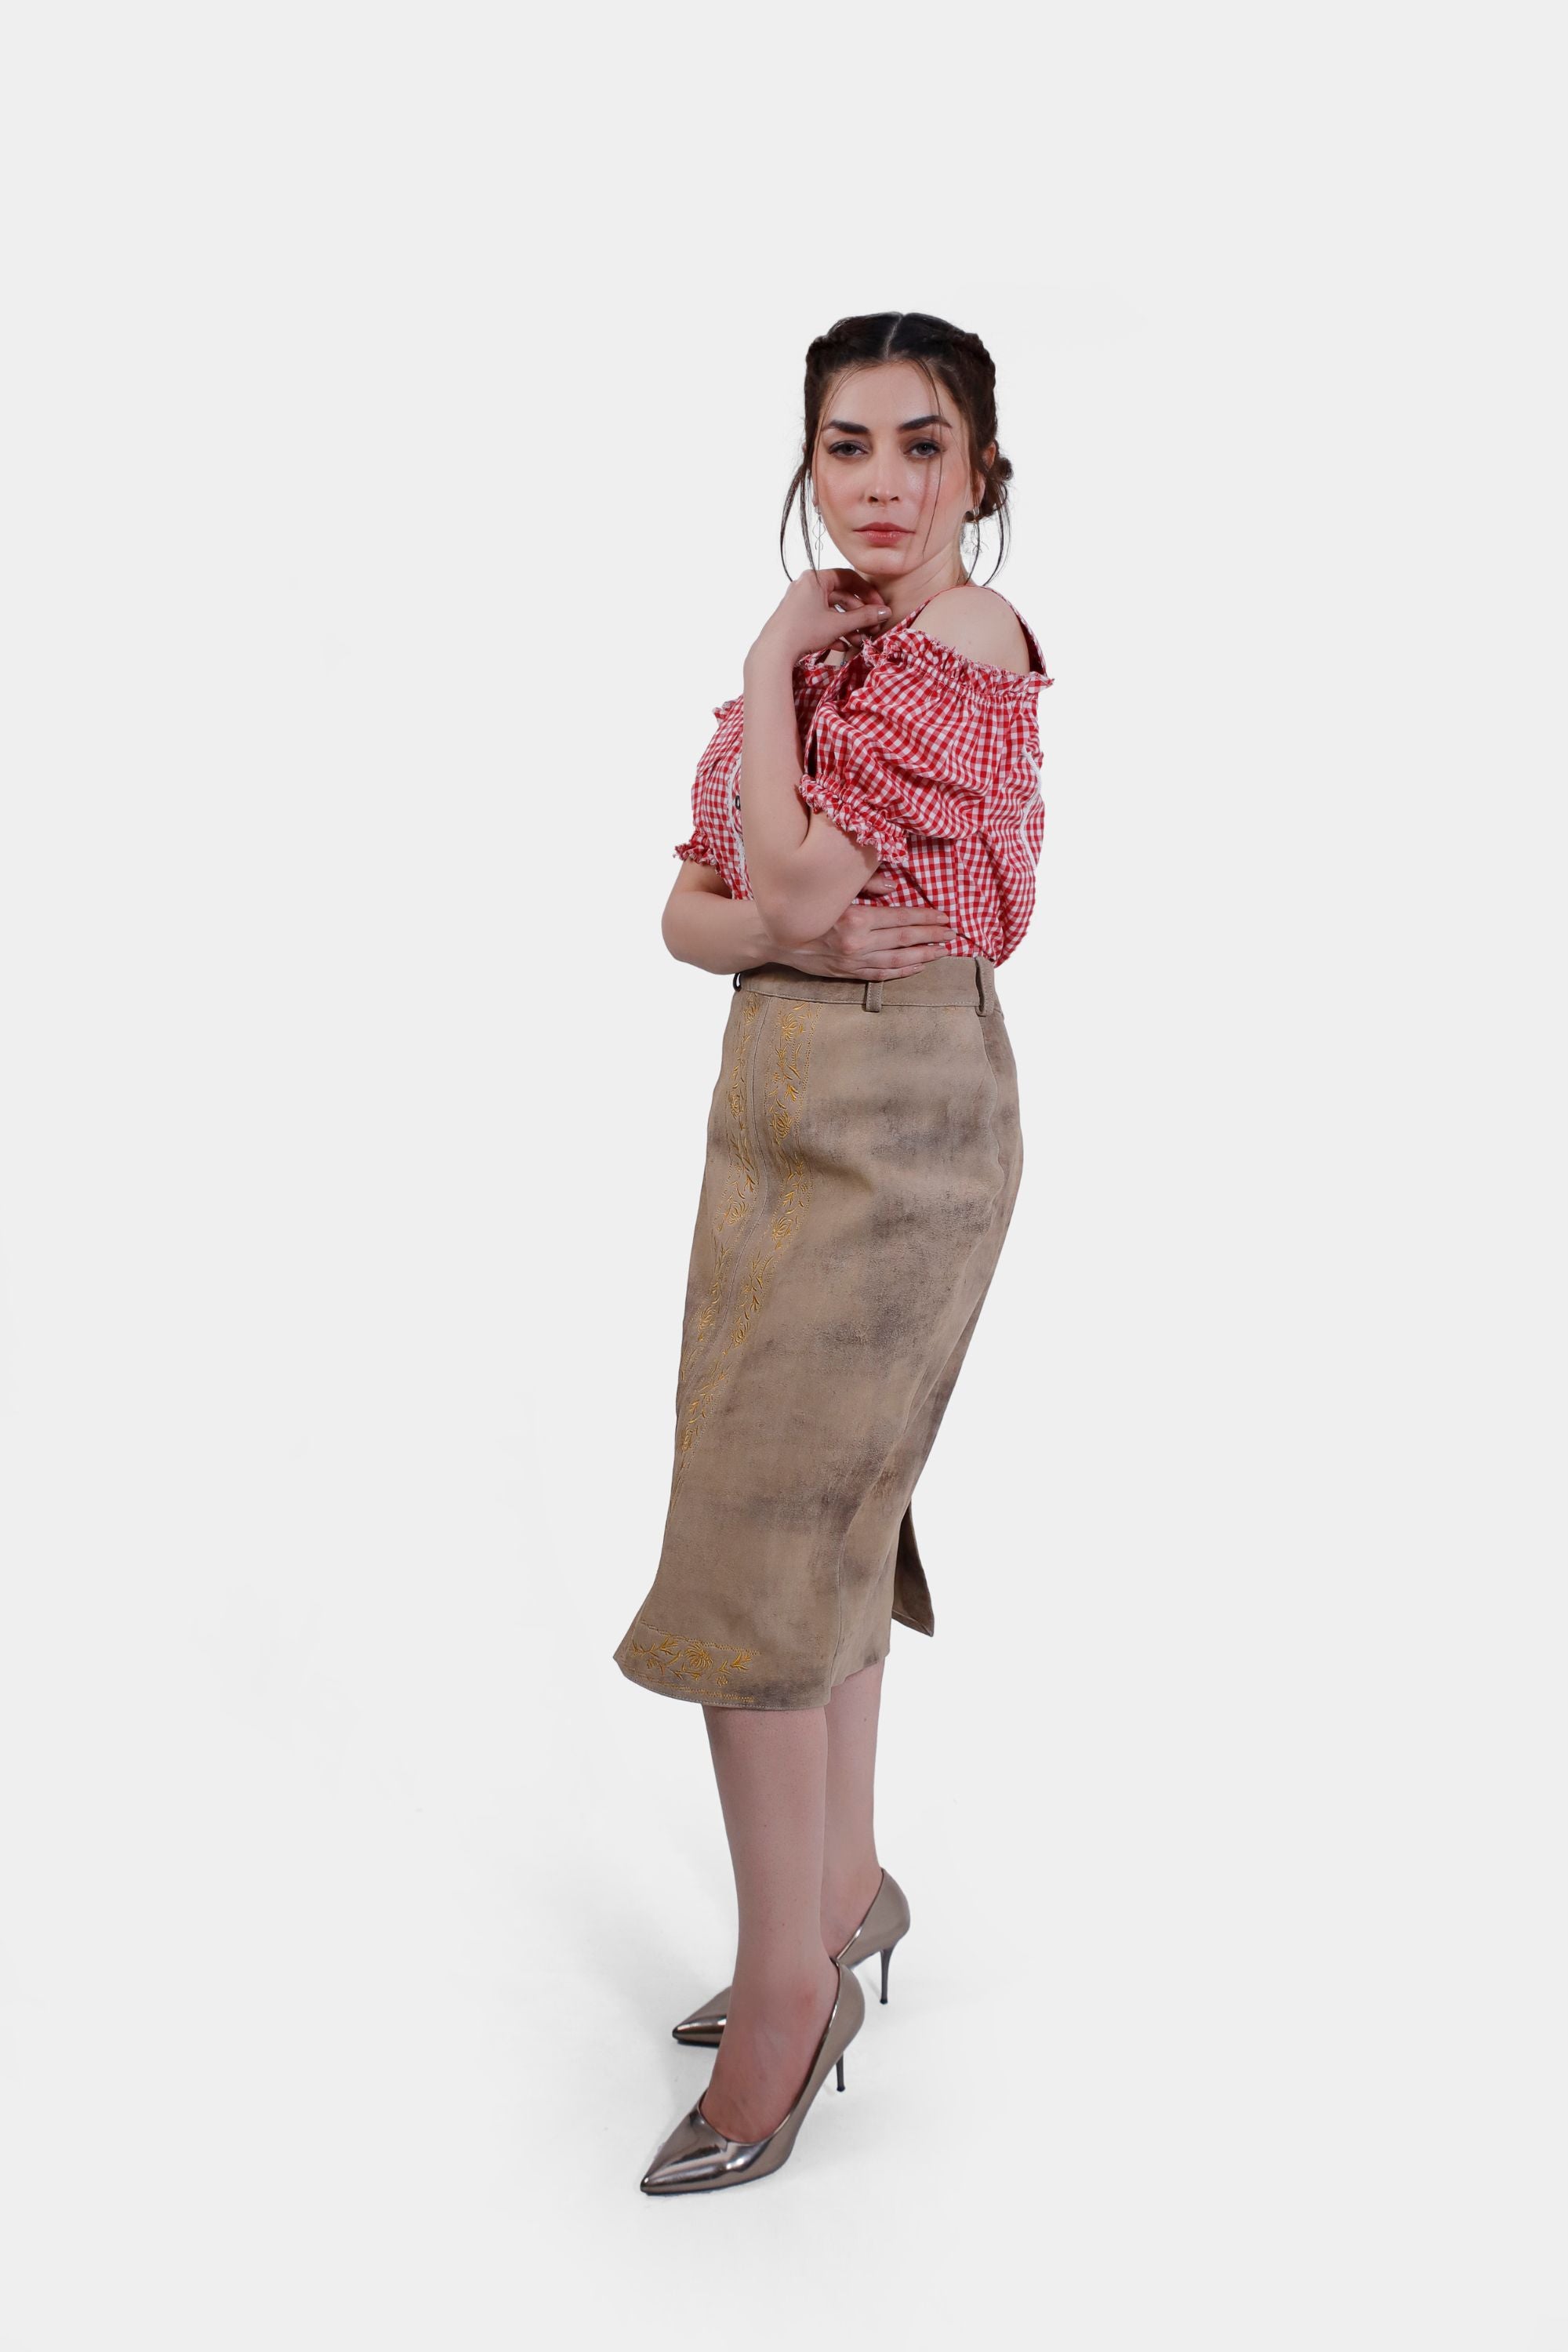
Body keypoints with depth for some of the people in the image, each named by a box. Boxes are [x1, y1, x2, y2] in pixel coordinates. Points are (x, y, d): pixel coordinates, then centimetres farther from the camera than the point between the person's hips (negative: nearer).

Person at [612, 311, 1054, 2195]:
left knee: (760, 1535, -6)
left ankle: (788, 1980, 7)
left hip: (892, 1106, -9)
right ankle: (848, 1894, 31)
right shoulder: (819, 650, 13)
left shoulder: (972, 639, -12)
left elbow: (804, 879, -21)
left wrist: (773, 663, -8)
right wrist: (794, 931, -14)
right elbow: (689, 911, 8)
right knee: (826, 1512, 16)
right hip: (782, 1096, 9)